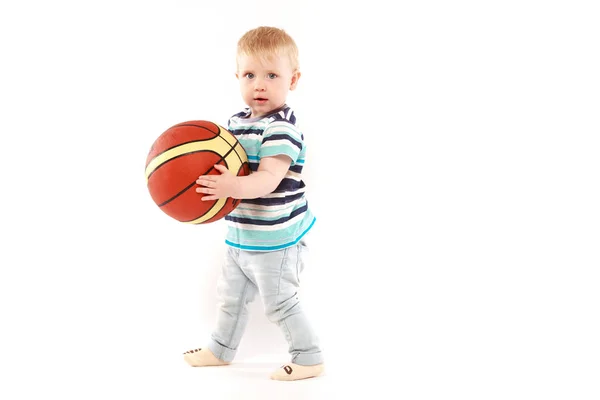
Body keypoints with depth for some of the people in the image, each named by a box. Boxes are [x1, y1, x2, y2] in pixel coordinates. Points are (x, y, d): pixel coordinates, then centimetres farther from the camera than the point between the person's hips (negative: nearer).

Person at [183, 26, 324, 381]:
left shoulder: (282, 128, -22)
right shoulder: (236, 122, 4)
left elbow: (268, 180, -31)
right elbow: (221, 162, 16)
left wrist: (236, 186, -48)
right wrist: (200, 175, -4)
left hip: (276, 239, -9)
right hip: (241, 236, 9)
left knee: (280, 302, 3)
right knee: (231, 295, 24)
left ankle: (309, 358, 20)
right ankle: (221, 349, 43)